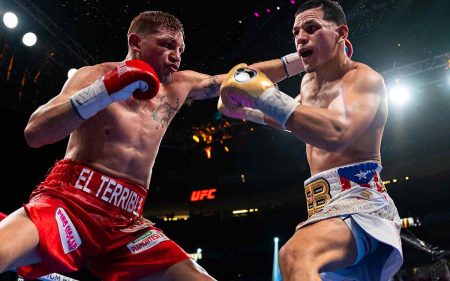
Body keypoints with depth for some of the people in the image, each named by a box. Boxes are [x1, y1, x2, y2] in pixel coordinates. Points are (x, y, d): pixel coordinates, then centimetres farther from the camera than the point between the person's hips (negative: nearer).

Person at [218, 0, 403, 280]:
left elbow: (336, 134, -30)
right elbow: (294, 118, 41)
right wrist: (245, 111, 31)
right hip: (325, 205, 10)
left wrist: (264, 95, -30)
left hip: (358, 199, -10)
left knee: (295, 257, -37)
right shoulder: (308, 82, 18)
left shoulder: (364, 78, -9)